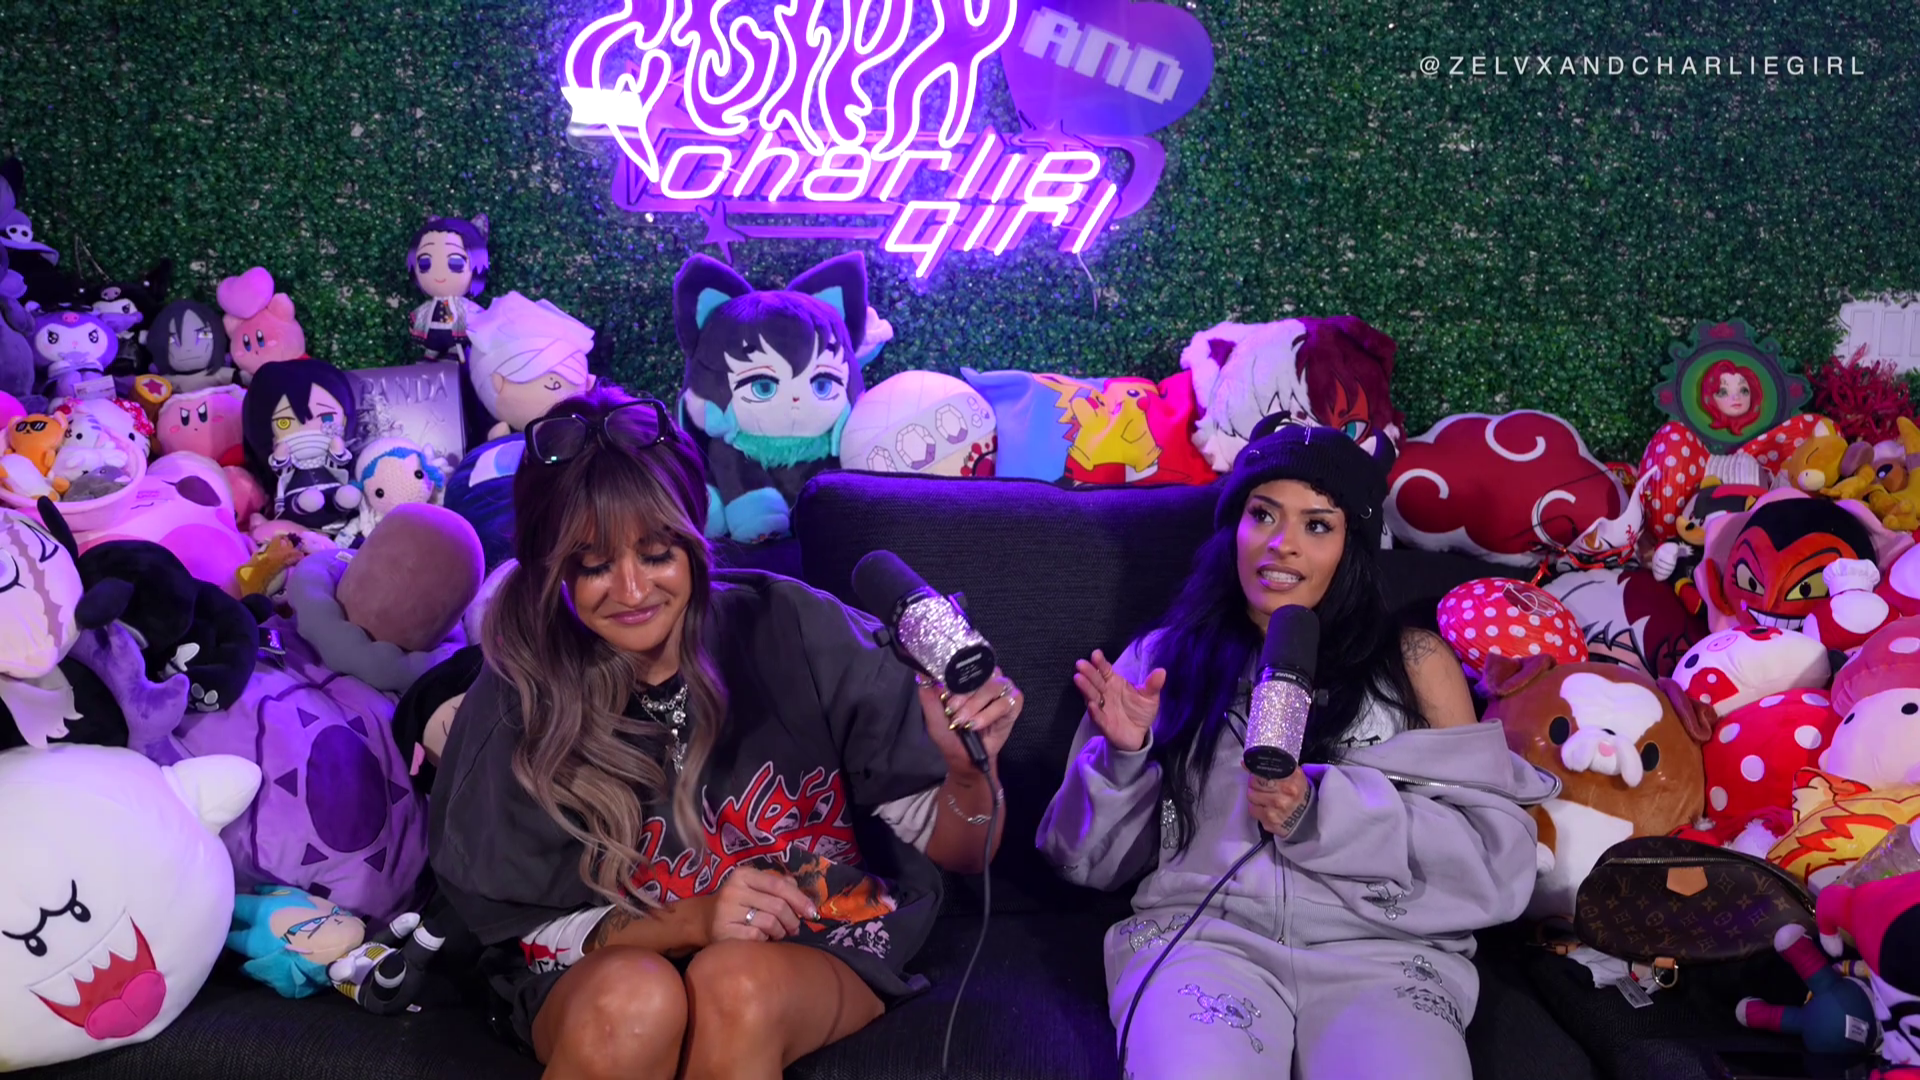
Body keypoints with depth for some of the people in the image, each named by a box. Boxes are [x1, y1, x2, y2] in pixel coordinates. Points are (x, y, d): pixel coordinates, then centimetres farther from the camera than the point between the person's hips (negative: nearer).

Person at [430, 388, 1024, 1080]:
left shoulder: (794, 632, -13)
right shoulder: (521, 698, -10)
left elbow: (957, 855, -7)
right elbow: (526, 928, -4)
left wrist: (970, 773, -30)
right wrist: (690, 922, -21)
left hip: (819, 954, 0)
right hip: (604, 967, 1)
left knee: (738, 983, -33)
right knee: (635, 1000, -32)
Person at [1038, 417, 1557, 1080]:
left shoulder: (1412, 661, 12)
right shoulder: (1164, 658, 14)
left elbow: (1497, 860, 1)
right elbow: (1092, 861, 14)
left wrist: (1320, 812, -11)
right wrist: (1123, 758, -5)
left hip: (1380, 951, 1)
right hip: (1202, 933, 0)